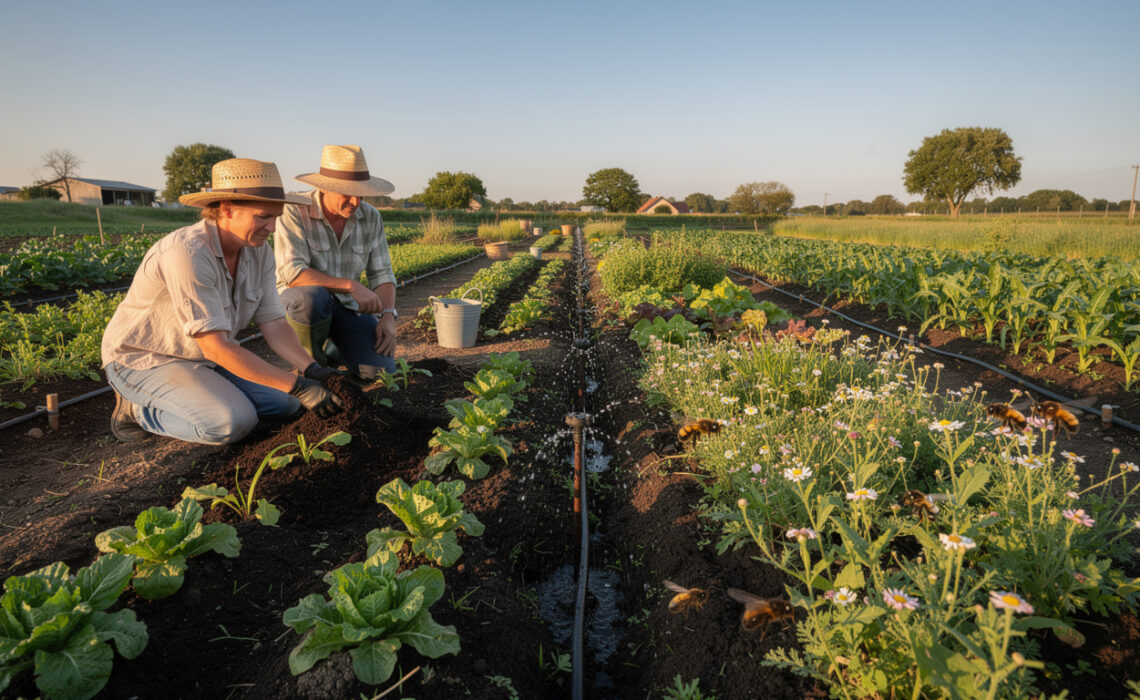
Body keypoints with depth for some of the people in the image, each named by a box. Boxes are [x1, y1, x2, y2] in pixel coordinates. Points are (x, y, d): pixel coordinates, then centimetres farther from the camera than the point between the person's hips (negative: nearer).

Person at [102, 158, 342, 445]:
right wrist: (298, 386, -36)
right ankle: (139, 409, -2)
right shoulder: (187, 253, -32)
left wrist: (311, 369, -24)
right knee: (234, 422, -29)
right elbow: (215, 347, -33)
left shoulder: (258, 252, -7)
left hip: (201, 357, 8)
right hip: (143, 360, -8)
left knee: (287, 403, -5)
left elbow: (274, 324, -6)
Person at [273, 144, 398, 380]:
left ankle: (338, 350, 17)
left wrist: (388, 316, -20)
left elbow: (381, 274, -3)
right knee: (313, 298, -41)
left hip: (345, 306, 3)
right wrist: (351, 286, -34)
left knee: (381, 370, -17)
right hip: (298, 301, -3)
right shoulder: (294, 212, -19)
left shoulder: (370, 218, -6)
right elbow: (292, 274, -29)